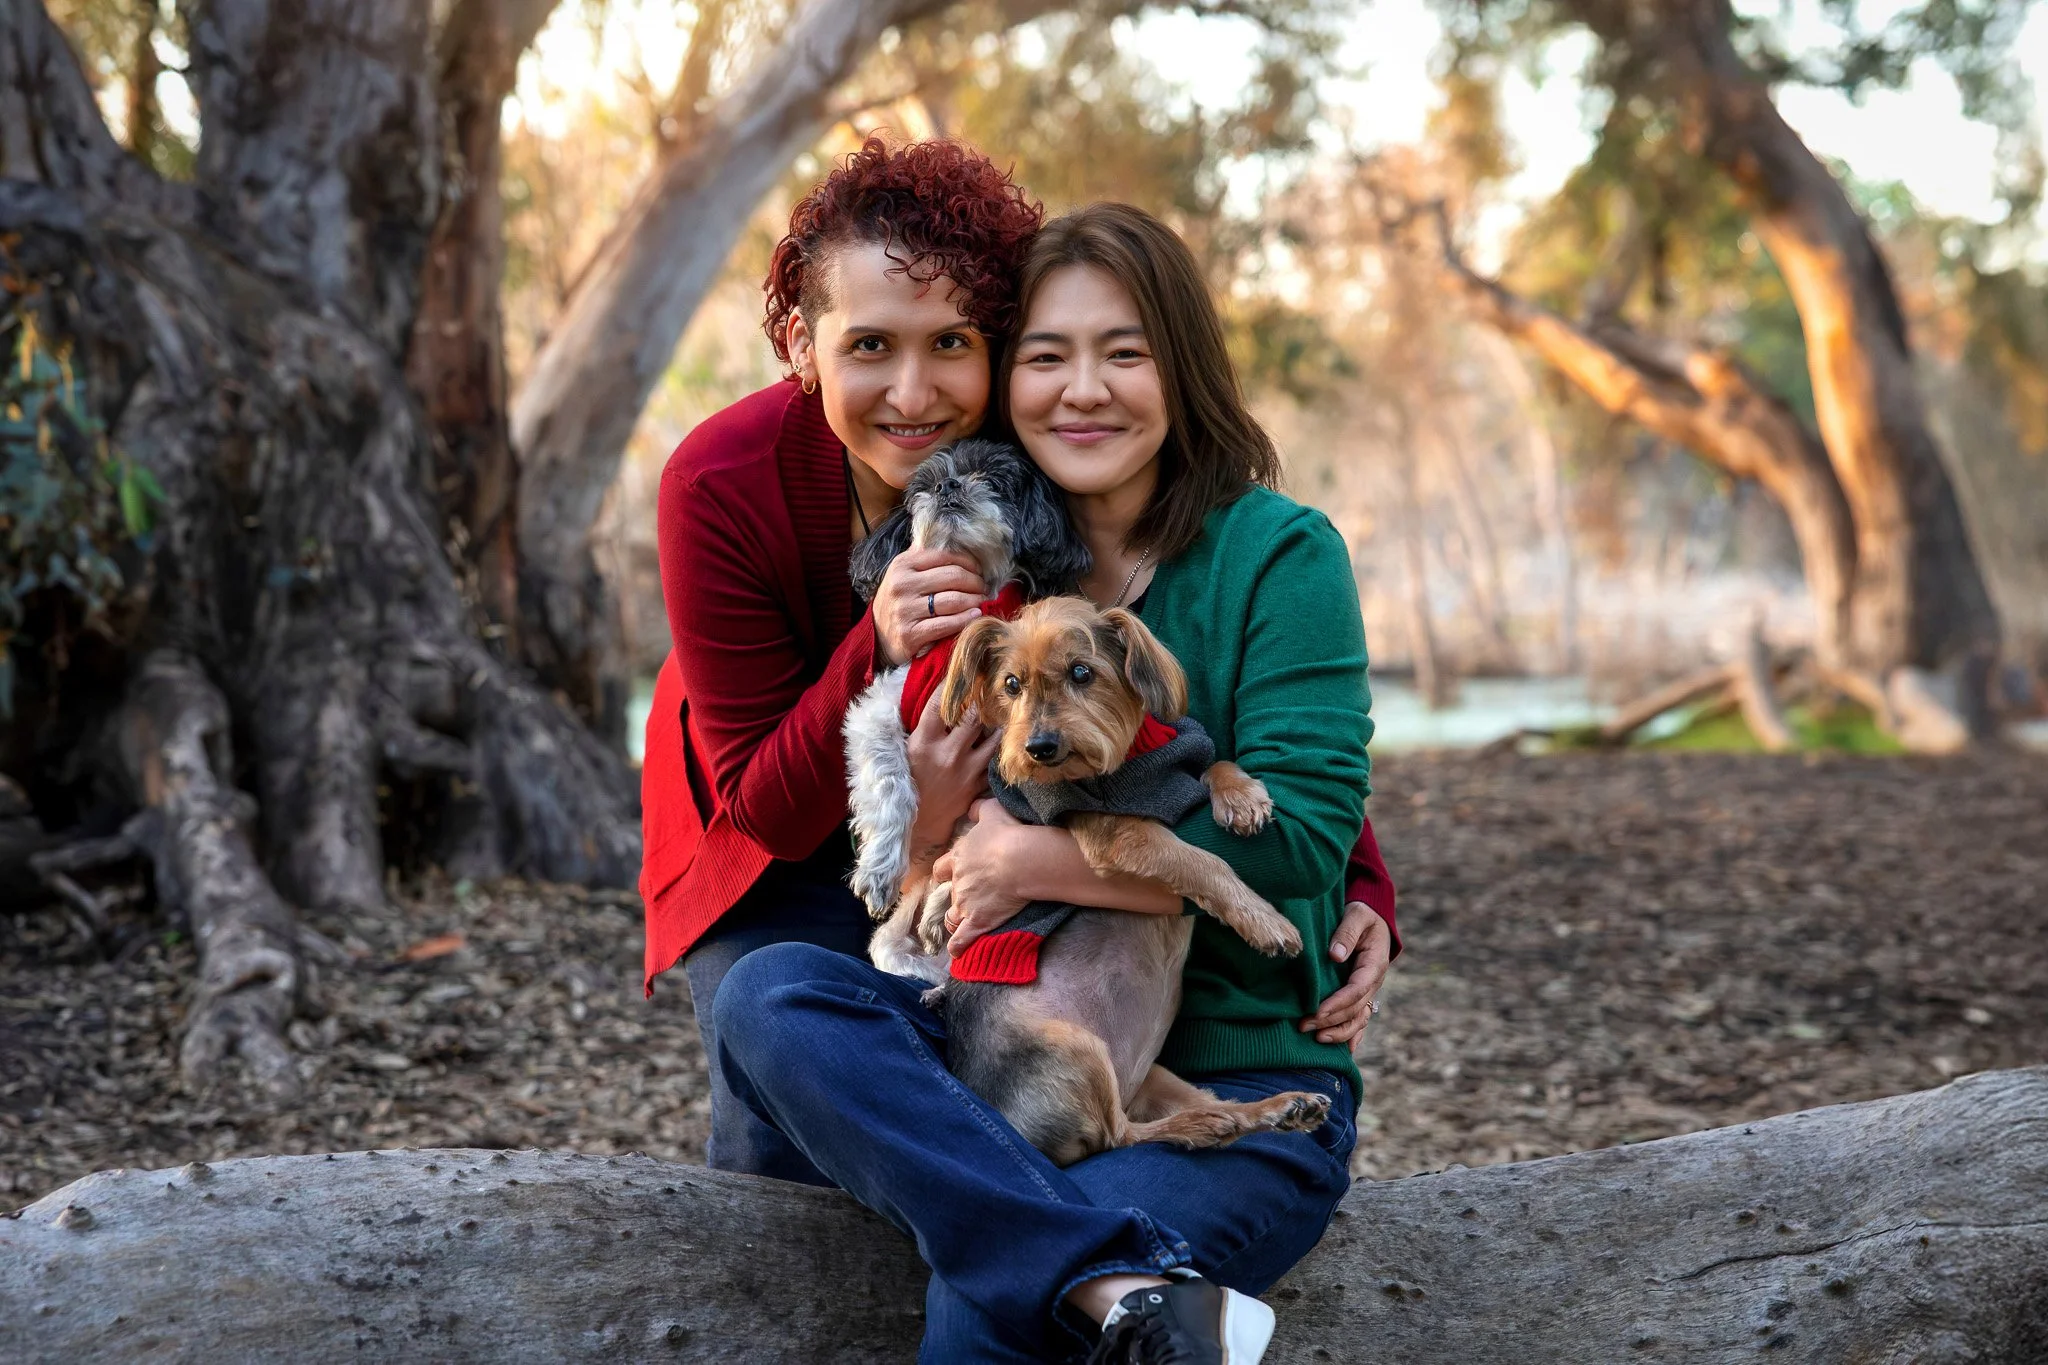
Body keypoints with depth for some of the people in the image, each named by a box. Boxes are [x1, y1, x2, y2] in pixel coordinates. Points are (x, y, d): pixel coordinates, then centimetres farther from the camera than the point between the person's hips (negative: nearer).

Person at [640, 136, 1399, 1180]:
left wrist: (1360, 891, -29)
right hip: (779, 846, -1)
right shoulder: (722, 487, -31)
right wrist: (878, 655, -44)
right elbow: (769, 811, -25)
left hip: (1005, 809, 2)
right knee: (788, 1135, -18)